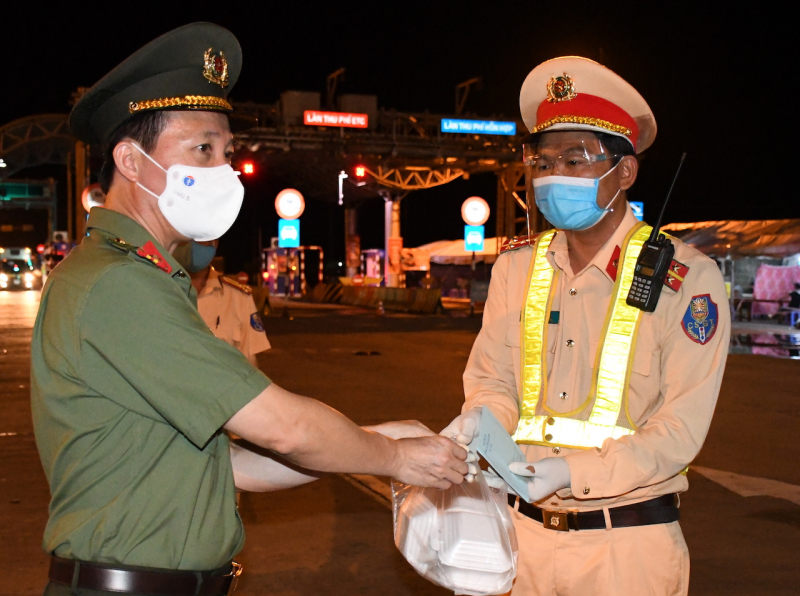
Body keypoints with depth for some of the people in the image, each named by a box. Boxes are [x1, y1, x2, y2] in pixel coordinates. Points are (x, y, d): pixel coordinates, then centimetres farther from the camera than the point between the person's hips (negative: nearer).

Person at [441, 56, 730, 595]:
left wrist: (574, 473, -27)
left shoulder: (689, 280, -12)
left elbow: (679, 431, -14)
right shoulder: (517, 266, 1)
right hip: (524, 530, 4)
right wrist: (479, 421, -18)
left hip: (628, 546, -4)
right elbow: (493, 380, 5)